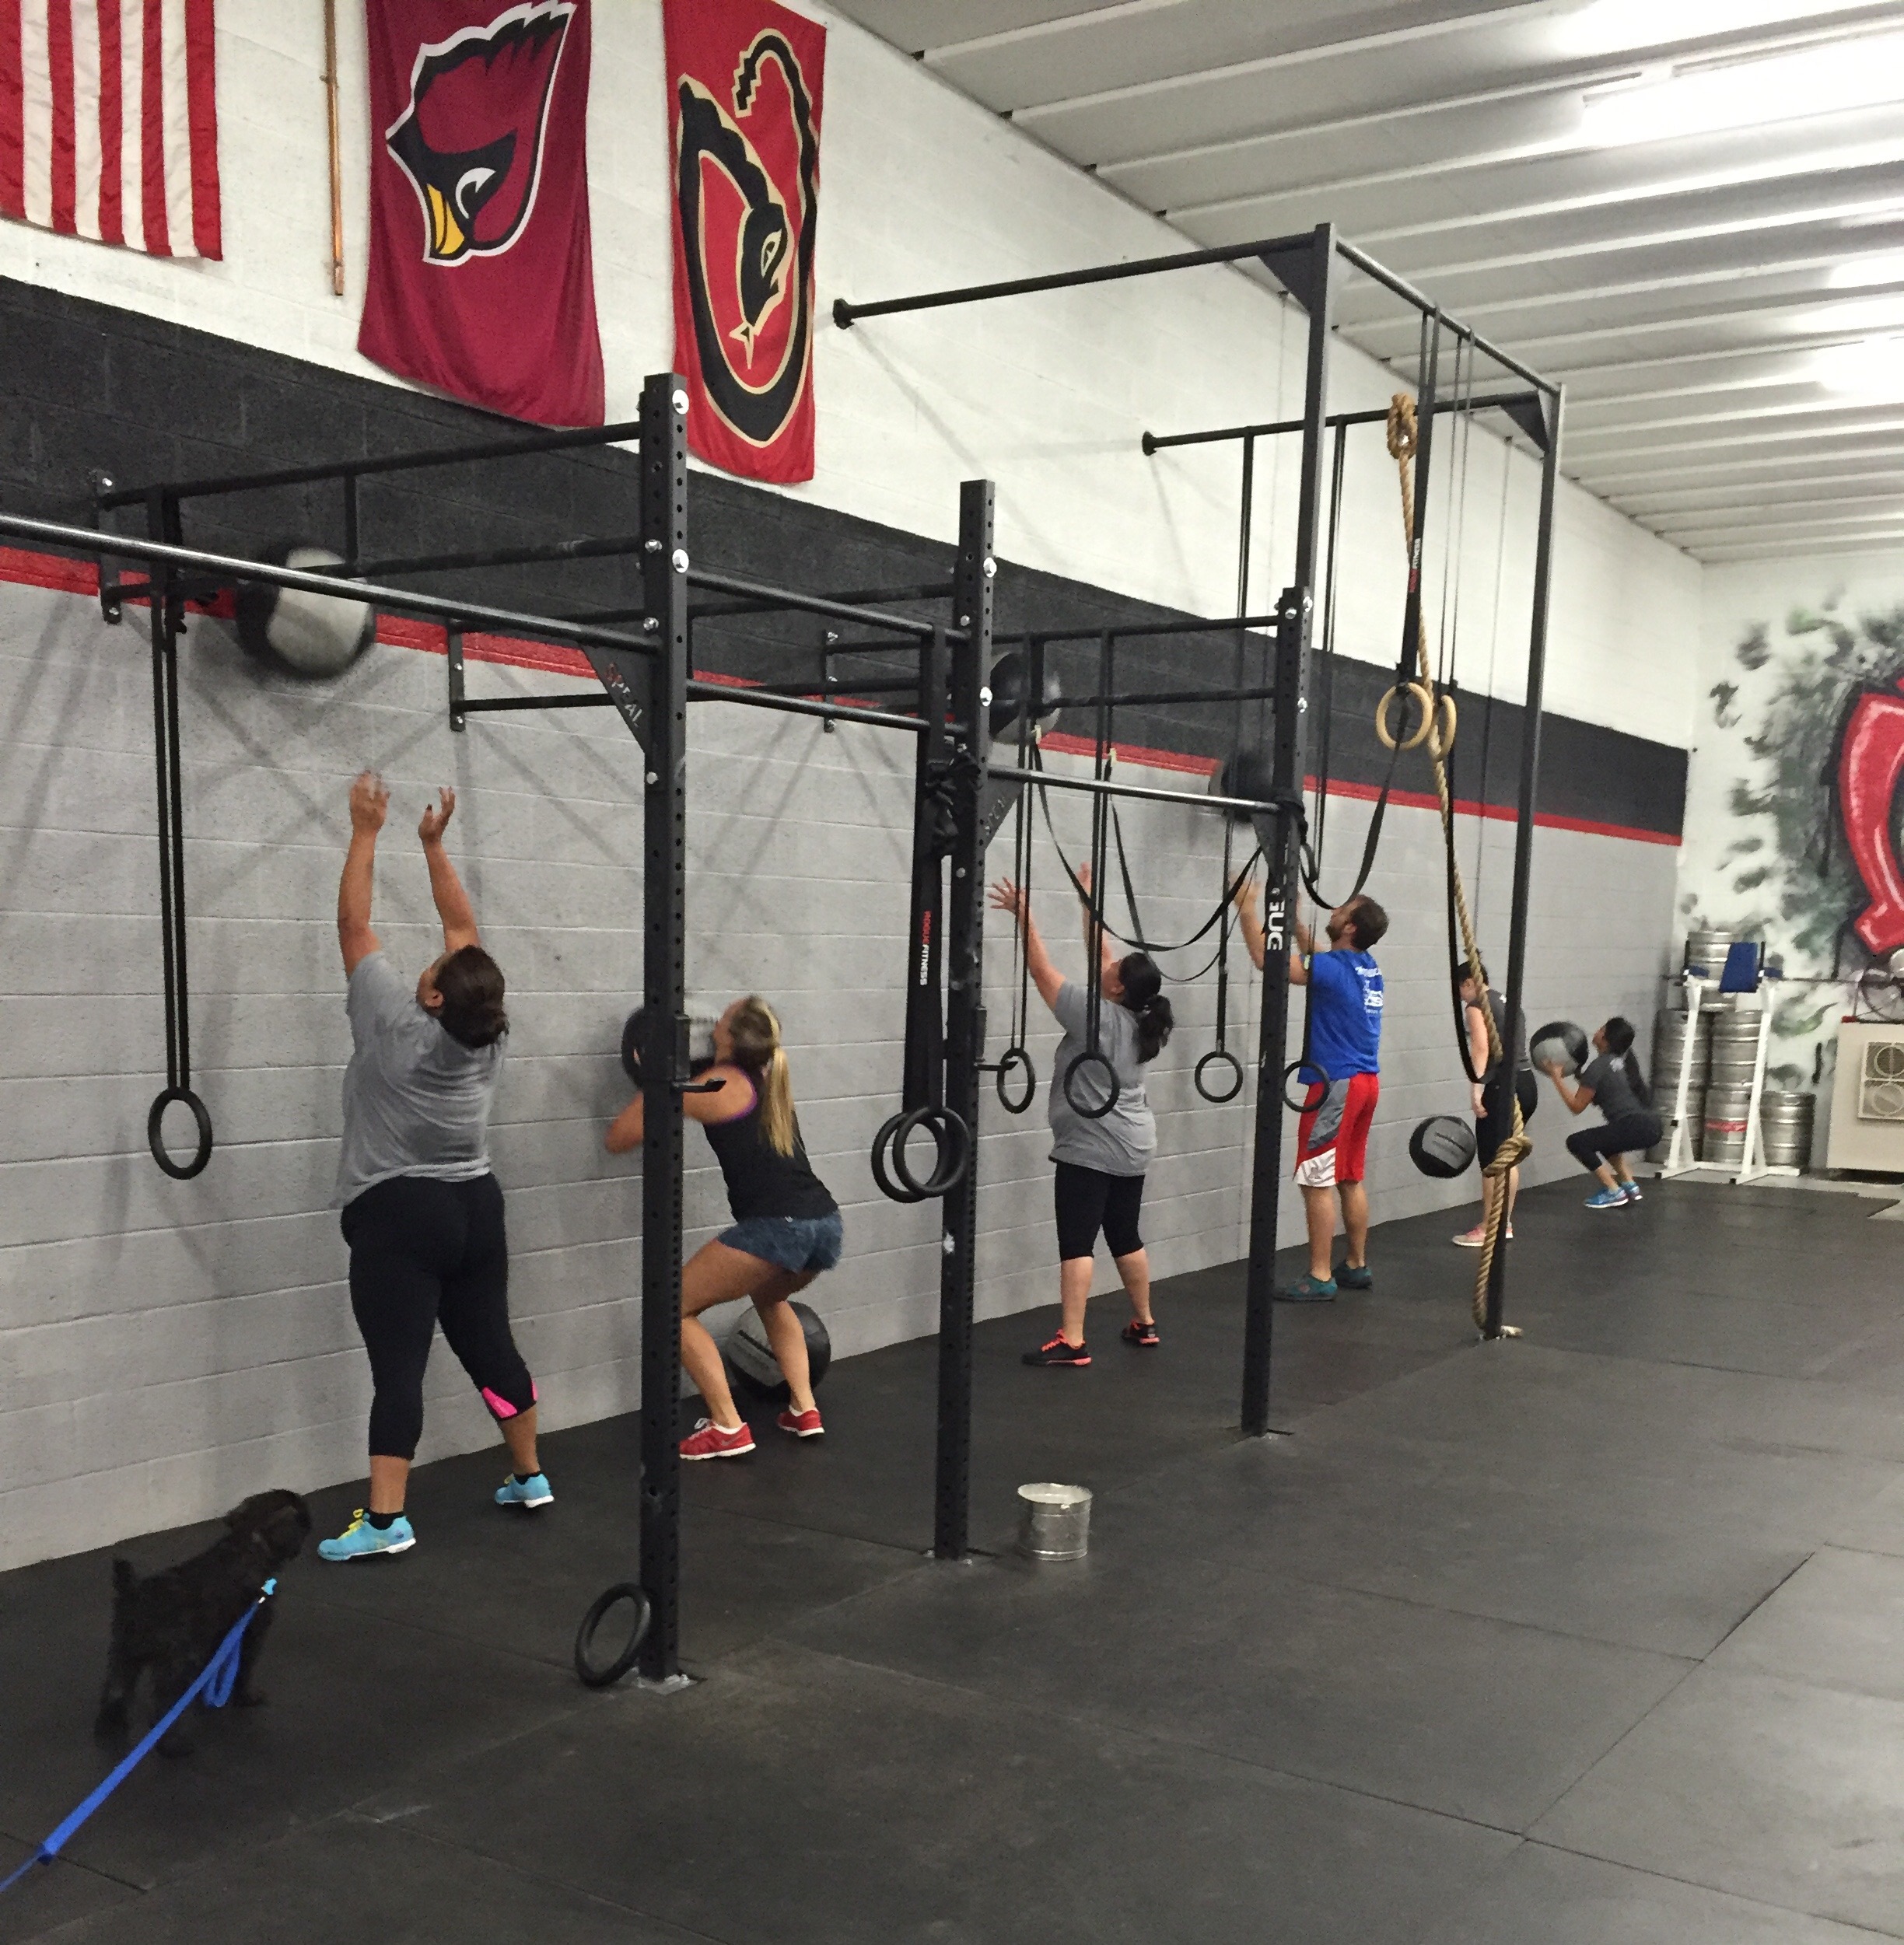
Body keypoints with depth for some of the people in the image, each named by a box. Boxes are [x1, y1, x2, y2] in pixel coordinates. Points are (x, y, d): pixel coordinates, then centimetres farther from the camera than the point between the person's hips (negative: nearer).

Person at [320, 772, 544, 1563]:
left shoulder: (396, 1026, -14)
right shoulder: (484, 1033, 1)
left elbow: (354, 925, -7)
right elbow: (463, 927, 10)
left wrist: (366, 833, 1)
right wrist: (433, 844, 14)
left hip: (400, 1219, -6)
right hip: (474, 1210, 6)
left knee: (398, 1367, -9)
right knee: (489, 1346, 15)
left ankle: (385, 1521, -11)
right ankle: (529, 1476, 24)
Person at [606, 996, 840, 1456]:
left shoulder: (717, 1087, 0)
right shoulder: (771, 1081, 19)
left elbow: (619, 1138, 4)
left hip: (775, 1226, -8)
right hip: (826, 1224, 8)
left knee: (675, 1308, 10)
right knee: (770, 1297, 37)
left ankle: (728, 1429, 4)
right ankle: (804, 1410, 28)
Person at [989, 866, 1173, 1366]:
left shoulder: (1096, 1017, -16)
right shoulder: (1139, 1019, 4)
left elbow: (1042, 971, -14)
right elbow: (1099, 952, 13)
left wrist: (1024, 917, -10)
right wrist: (1088, 901, 18)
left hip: (1089, 1150, -9)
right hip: (1132, 1148, 9)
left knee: (1077, 1242, -9)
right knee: (1125, 1236, 19)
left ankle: (1071, 1342, -11)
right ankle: (1144, 1325, 28)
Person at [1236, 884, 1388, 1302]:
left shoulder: (1335, 969, -17)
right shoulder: (1366, 967, 9)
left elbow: (1267, 960, -22)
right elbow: (1317, 954, 29)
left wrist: (1247, 908, -14)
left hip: (1338, 1085, -9)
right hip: (1365, 1082, 9)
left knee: (1317, 1182, -6)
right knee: (1350, 1180, 17)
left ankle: (1320, 1279, -4)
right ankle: (1357, 1266, 24)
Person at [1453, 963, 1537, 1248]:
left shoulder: (1476, 1005, -5)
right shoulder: (1507, 1002, 19)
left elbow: (1481, 1048, -18)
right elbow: (1514, 1046, 18)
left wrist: (1476, 1090, -23)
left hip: (1502, 1085, -9)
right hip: (1527, 1083, 9)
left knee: (1491, 1161, -1)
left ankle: (1488, 1229, 5)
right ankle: (1505, 1223, 24)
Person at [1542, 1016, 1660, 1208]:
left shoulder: (1598, 1066, -7)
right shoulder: (1621, 1061, 18)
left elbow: (1577, 1106, -4)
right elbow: (1596, 1097, 29)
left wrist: (1557, 1077, 2)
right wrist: (1575, 1072, 27)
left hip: (1634, 1128, -9)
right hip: (1651, 1126, 9)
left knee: (1576, 1142, 2)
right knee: (1603, 1139, 33)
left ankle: (1613, 1192, 1)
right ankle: (1630, 1186, 24)